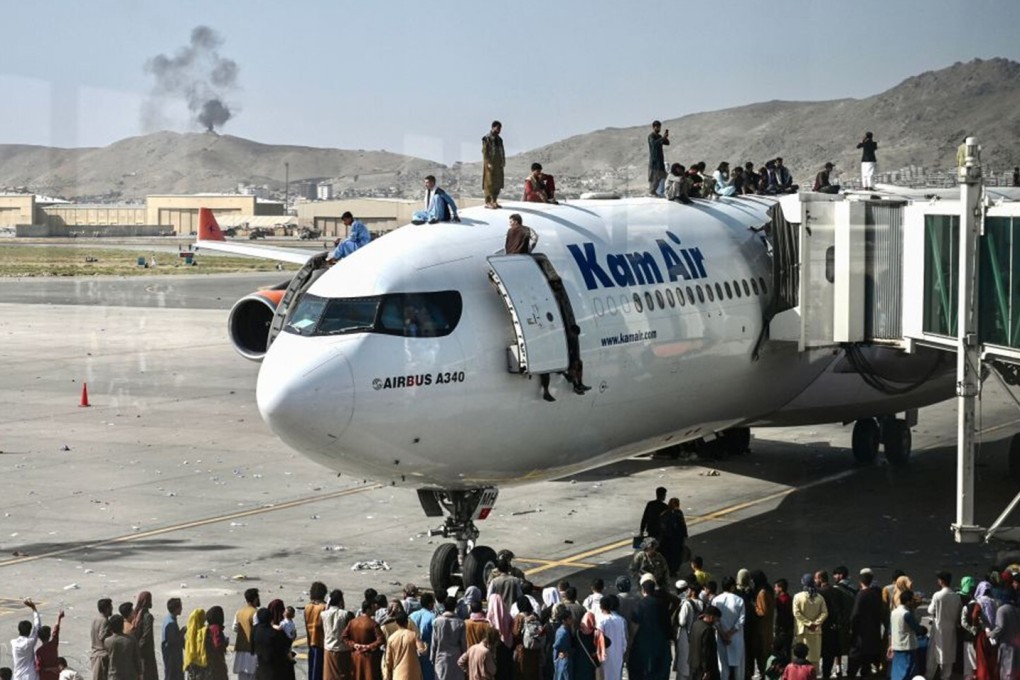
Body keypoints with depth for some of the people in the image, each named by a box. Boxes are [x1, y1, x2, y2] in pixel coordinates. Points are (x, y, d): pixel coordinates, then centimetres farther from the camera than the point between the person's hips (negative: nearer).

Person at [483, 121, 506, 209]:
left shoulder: (499, 139, 14)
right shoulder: (487, 139, -8)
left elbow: (502, 151, 16)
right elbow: (484, 152, -12)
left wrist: (503, 161, 2)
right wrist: (488, 163, -19)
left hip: (498, 165, 7)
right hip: (490, 164, -7)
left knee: (498, 183, 8)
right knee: (489, 183, -7)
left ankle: (494, 201, 15)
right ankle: (488, 202, -4)